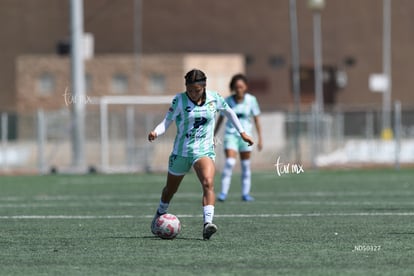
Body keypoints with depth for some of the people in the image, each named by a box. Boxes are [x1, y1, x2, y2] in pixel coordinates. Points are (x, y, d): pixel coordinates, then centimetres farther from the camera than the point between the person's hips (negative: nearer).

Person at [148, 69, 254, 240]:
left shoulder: (214, 98, -2)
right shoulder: (179, 100, -8)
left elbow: (229, 112, 17)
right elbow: (167, 121, -9)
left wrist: (242, 132, 21)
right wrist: (155, 132, -30)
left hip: (204, 150, 0)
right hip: (181, 152, 0)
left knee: (208, 183, -28)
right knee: (171, 189, 18)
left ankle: (207, 223, -39)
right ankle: (160, 213, 49)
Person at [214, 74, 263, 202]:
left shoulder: (251, 100, -4)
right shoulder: (228, 101, -3)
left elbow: (256, 119, 2)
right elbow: (220, 118, 7)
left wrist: (260, 138, 0)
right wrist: (213, 136, 9)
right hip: (231, 134, -1)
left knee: (246, 165, 3)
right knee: (229, 162, -16)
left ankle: (246, 193, 10)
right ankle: (223, 192, -15)